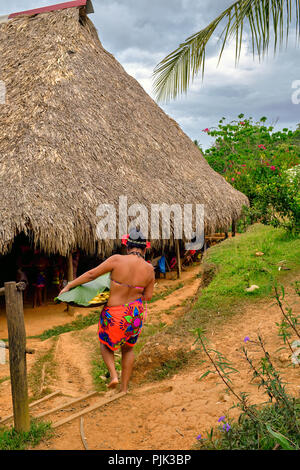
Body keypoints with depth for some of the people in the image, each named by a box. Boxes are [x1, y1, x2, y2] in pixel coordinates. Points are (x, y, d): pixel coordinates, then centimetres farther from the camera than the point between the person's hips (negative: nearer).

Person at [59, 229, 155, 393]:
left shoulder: (118, 260, -16)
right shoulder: (149, 269, -7)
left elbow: (91, 274, -10)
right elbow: (148, 296, 2)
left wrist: (69, 286, 1)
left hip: (114, 314, -3)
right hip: (135, 313, 3)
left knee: (105, 344, 26)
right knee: (128, 348, 26)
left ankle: (113, 375, 7)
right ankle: (124, 387, 29)